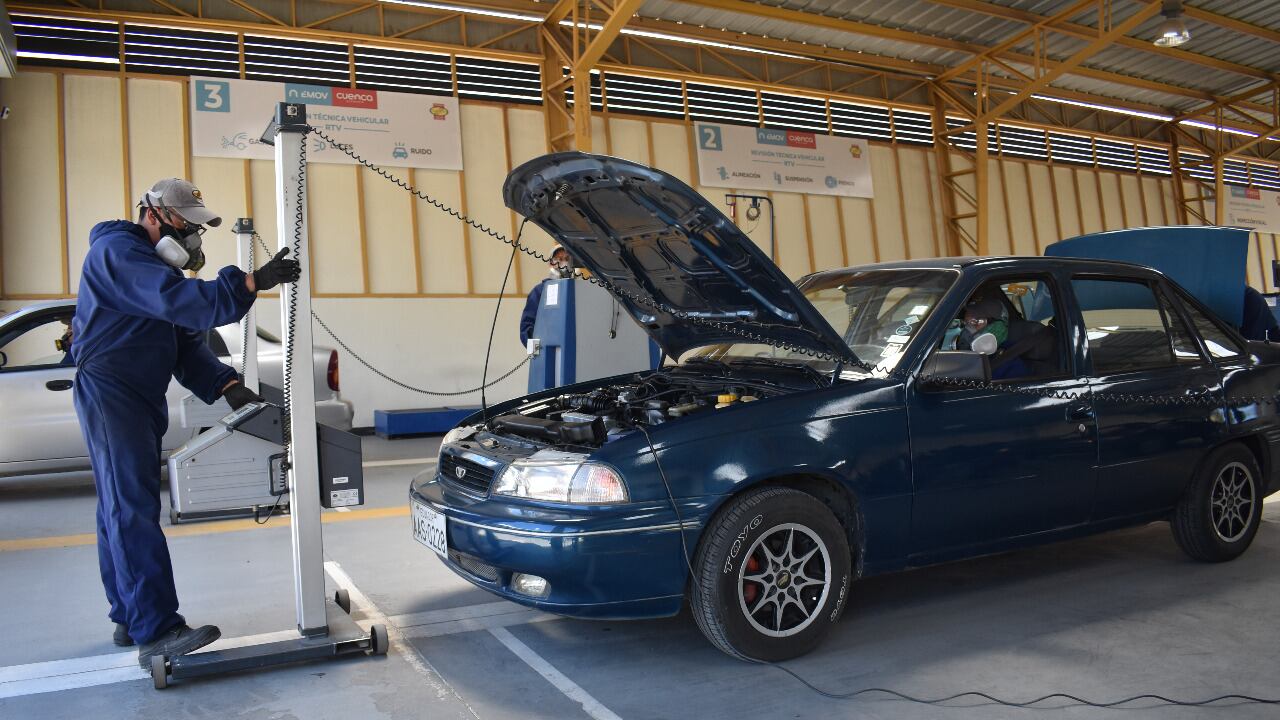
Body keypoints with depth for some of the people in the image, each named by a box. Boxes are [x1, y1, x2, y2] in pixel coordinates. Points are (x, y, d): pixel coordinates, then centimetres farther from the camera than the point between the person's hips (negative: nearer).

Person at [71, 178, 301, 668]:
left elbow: (186, 344, 13)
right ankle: (157, 632, -17)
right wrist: (251, 282, -34)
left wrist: (225, 385, -1)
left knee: (120, 511, 13)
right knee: (134, 510, -14)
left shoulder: (155, 263, 20)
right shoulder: (118, 251, -11)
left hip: (139, 399, 10)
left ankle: (130, 620, 21)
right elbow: (179, 301, -29)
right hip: (110, 393, -10)